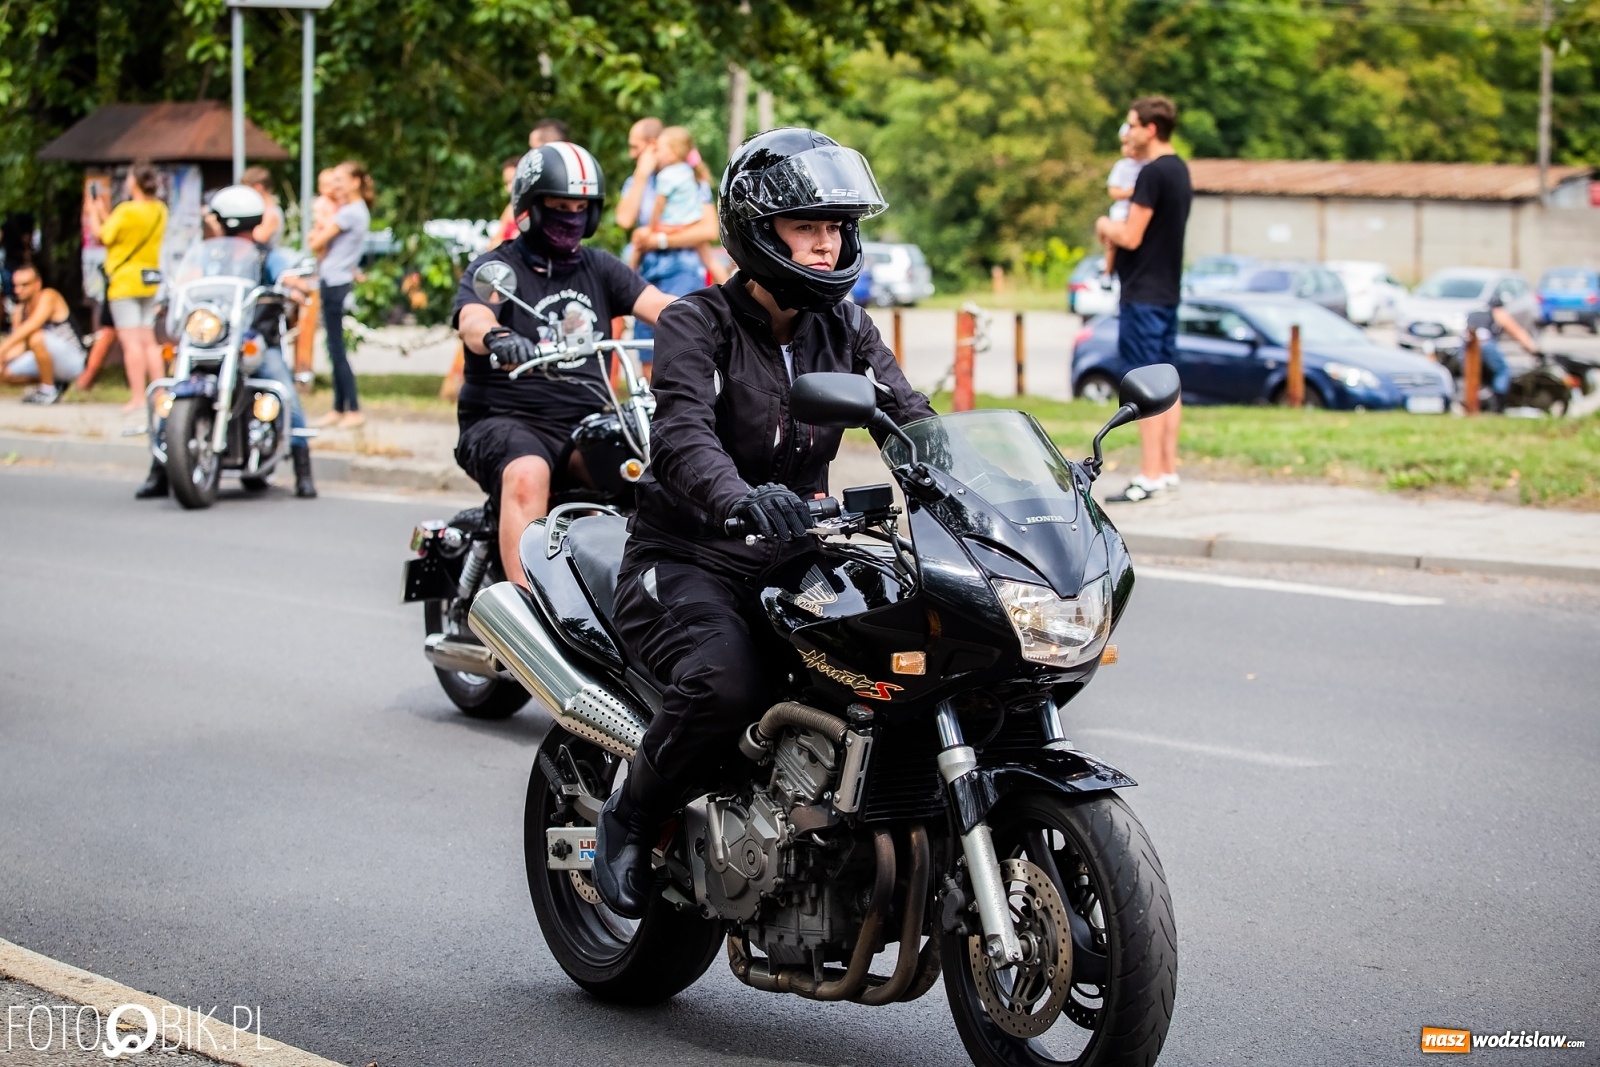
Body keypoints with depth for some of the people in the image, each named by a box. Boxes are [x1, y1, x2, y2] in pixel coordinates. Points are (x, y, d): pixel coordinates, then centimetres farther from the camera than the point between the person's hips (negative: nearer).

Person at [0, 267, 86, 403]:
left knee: (37, 338, -36)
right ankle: (50, 380, 10)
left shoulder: (48, 296, -16)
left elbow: (32, 325, -31)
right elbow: (18, 345, -3)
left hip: (72, 360, -8)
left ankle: (49, 390, -18)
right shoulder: (20, 310, 6)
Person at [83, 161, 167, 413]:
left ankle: (138, 397, -10)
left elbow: (104, 236, -7)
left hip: (125, 281, -7)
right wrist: (103, 214, 23)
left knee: (130, 341, -7)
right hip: (150, 280, 7)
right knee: (148, 340, 12)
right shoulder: (159, 210, 6)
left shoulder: (127, 211, -16)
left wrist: (93, 214, 9)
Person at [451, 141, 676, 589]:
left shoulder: (599, 268, 18)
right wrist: (497, 337, -43)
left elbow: (656, 304, 2)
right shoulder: (495, 267, 3)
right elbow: (472, 323, -18)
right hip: (507, 418, -4)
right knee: (527, 475, -36)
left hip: (583, 421, 4)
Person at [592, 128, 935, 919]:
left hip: (795, 560, 5)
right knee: (729, 681, -35)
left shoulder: (843, 329, 10)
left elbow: (911, 421, -2)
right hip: (687, 562, -5)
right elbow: (681, 435, -26)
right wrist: (738, 501, -48)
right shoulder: (697, 324, -8)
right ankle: (629, 823, -9)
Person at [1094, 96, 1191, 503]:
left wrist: (1106, 226, 0)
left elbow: (1131, 237, -18)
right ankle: (1168, 469, 14)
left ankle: (1150, 476, -9)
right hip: (1167, 290, 10)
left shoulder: (1153, 173, -17)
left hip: (1144, 294, -10)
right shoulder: (1179, 170, 13)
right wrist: (1118, 228, 10)